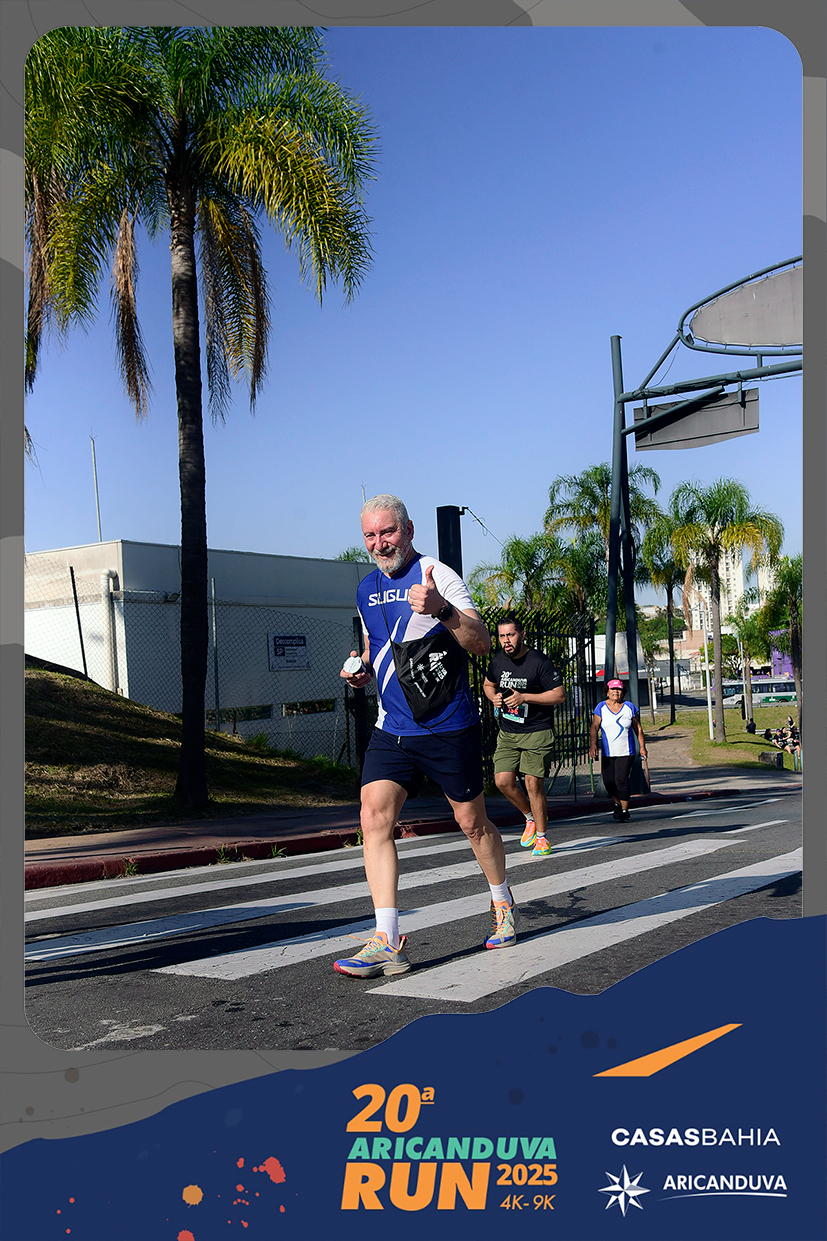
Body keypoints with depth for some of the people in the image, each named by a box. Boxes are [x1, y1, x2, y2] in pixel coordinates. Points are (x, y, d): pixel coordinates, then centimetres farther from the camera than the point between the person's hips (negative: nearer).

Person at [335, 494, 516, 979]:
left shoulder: (437, 575, -9)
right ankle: (387, 942, -13)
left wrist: (441, 609, -35)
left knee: (472, 821, 8)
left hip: (450, 726, -5)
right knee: (375, 815, -13)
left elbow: (483, 643, -18)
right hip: (392, 728, 5)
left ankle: (503, 902, 36)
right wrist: (362, 670, 5)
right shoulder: (366, 590, 11)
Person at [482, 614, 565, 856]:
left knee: (533, 783, -8)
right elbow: (488, 684, 23)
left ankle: (542, 837, 7)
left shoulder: (539, 662, -14)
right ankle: (530, 817, 21)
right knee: (503, 781, -5)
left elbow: (560, 695, -13)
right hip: (507, 733, 5)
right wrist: (494, 697, -1)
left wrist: (524, 697, -21)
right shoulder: (497, 660, 4)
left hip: (537, 732, -5)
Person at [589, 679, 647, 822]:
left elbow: (638, 728, 9)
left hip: (626, 752, -2)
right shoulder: (601, 708, 2)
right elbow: (594, 727, -7)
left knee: (621, 779, -13)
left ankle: (625, 811, -3)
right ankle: (618, 803, 29)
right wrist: (593, 744, -21)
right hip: (607, 753, 2)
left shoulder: (630, 707, 3)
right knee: (608, 781, 1)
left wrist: (642, 746, 5)